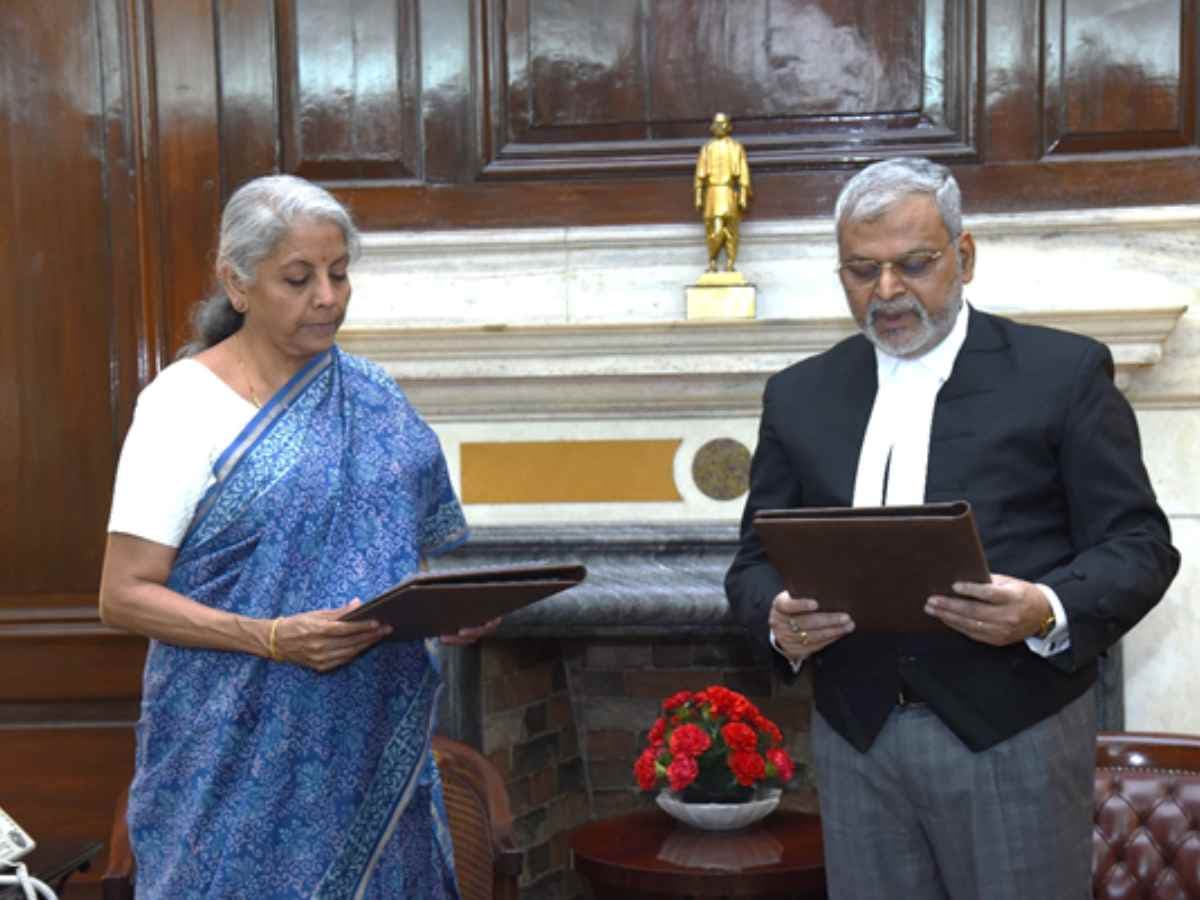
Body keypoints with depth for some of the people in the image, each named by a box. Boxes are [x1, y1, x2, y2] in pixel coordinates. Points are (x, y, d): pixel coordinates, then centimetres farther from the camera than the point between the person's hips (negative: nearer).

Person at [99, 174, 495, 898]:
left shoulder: (374, 397, 9)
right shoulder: (184, 404, -7)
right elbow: (124, 595, -10)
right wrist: (271, 639, -23)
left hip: (378, 743, 5)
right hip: (242, 754, -4)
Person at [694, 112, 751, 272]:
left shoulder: (737, 148, 6)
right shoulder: (707, 149, 11)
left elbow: (743, 173, 1)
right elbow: (700, 174, 11)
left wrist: (743, 197, -8)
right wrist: (698, 197, 4)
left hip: (731, 194, -1)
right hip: (713, 193, 1)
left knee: (730, 230, 1)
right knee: (715, 230, -9)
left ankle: (730, 264, 7)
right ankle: (712, 262, 5)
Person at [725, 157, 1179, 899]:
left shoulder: (1064, 371, 0)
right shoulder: (800, 394, 10)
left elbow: (1137, 544, -2)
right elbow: (759, 560, 10)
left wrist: (1049, 613, -22)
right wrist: (778, 621, -12)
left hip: (1012, 738, -3)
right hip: (856, 741, 3)